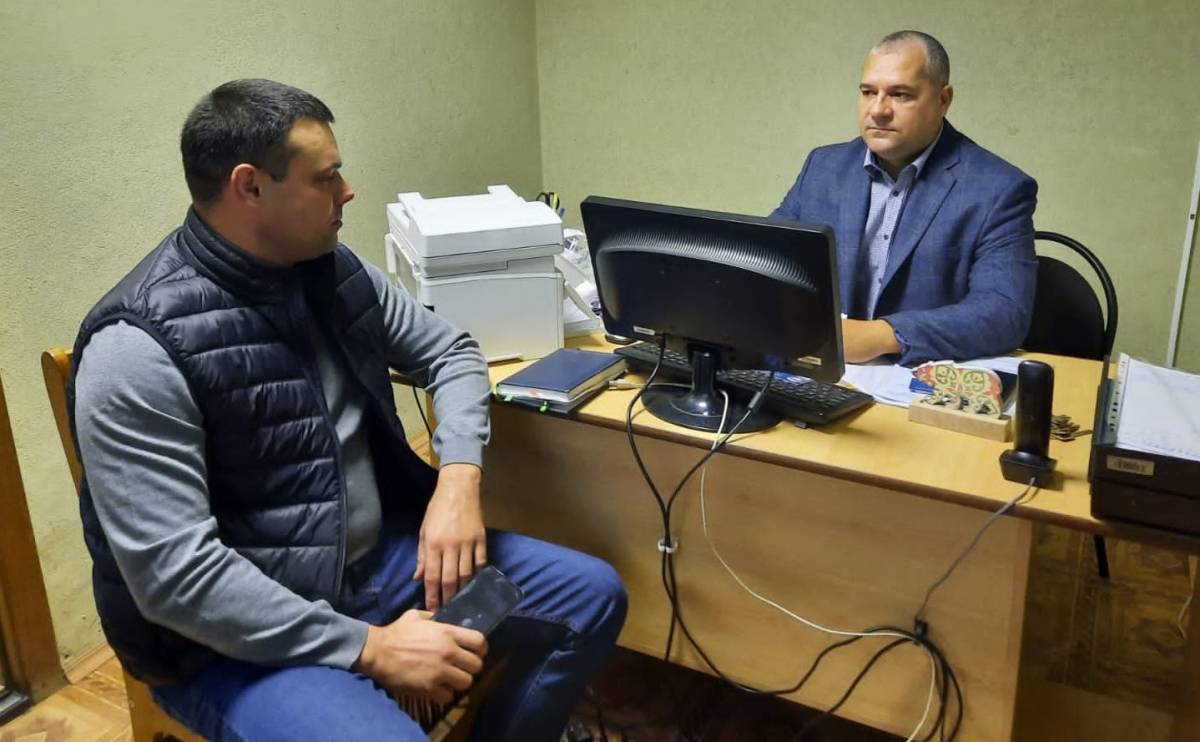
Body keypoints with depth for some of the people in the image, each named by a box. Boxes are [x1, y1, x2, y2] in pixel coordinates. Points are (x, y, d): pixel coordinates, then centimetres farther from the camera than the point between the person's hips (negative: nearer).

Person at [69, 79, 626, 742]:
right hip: (240, 632, -7)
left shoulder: (332, 270, 1)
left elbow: (451, 353, 11)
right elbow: (173, 572, -25)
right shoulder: (141, 348, -22)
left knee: (593, 597, 5)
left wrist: (459, 480, -8)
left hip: (378, 554, 7)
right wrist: (369, 647, -26)